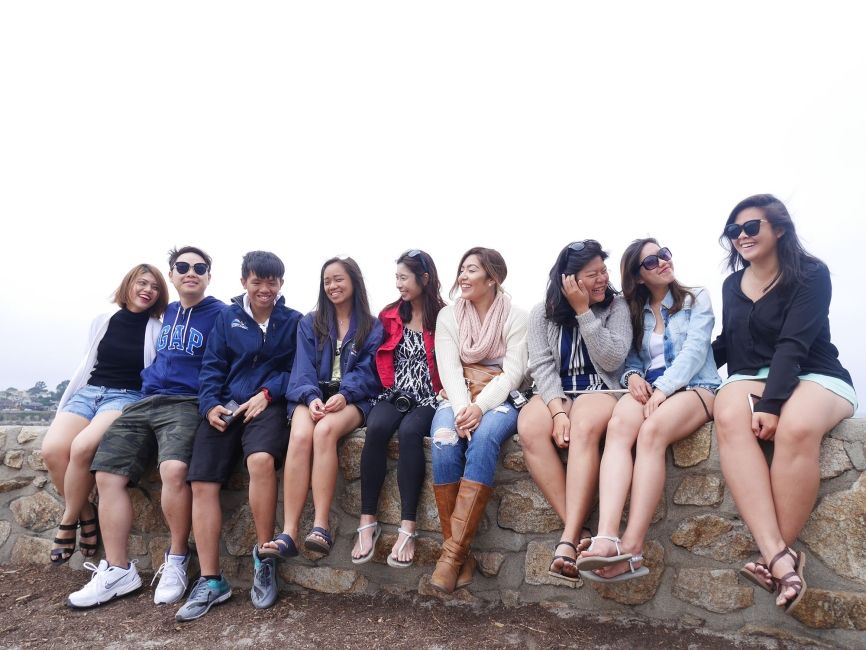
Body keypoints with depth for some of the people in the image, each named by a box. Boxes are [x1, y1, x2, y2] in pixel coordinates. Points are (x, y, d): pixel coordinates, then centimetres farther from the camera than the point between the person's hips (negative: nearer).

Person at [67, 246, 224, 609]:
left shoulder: (221, 315, 1)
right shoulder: (165, 314, 21)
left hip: (187, 403, -7)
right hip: (146, 402, 7)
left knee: (174, 468, -32)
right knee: (108, 473, -6)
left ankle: (177, 559, -10)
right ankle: (117, 571, 2)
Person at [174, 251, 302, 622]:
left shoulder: (294, 321, 9)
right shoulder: (227, 318, 16)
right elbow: (211, 366, 11)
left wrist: (267, 393, -12)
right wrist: (210, 404, -5)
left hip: (268, 405, -3)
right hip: (225, 405, 4)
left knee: (261, 459, -33)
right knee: (202, 482, -12)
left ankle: (264, 556, -14)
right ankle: (210, 581, -2)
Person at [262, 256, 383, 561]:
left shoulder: (373, 327, 13)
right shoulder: (310, 324, 19)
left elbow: (367, 370, 1)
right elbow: (304, 368, 6)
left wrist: (344, 395, -18)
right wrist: (311, 397, -14)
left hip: (352, 398, -2)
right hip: (312, 395, 2)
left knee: (325, 430, -36)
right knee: (300, 435, -32)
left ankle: (321, 527, -36)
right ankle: (288, 533, -36)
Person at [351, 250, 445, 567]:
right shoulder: (389, 316, 13)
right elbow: (382, 360, 15)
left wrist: (445, 394, -14)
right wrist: (393, 390, 0)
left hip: (428, 397, -3)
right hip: (395, 395, 3)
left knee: (409, 431, -34)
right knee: (376, 427, -30)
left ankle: (407, 528, -30)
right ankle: (367, 522, -25)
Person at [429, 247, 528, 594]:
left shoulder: (516, 317, 3)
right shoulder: (448, 315, 10)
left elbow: (513, 372, -7)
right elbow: (449, 369, -2)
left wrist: (480, 407, -23)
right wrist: (463, 408, -21)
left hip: (501, 401, -2)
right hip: (459, 399, 2)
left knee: (483, 438, -35)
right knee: (444, 441, -31)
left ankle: (452, 551, -31)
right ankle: (461, 553, -22)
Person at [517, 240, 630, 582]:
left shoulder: (616, 306, 2)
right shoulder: (542, 313, 5)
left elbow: (612, 361, -10)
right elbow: (542, 366, -4)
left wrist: (583, 311, -13)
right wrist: (558, 410, -20)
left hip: (600, 391, -2)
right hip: (555, 394, 2)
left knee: (584, 427, -38)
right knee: (529, 428, -32)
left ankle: (568, 540, -39)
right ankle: (578, 532, -29)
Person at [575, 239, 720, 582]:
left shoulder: (696, 299, 11)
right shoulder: (634, 311, 21)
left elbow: (694, 351, -5)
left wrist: (662, 389, -19)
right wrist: (633, 376, -10)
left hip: (694, 387, -2)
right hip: (647, 388, 3)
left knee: (652, 430, -37)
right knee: (618, 426, -34)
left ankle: (631, 547, -42)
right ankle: (606, 538, -50)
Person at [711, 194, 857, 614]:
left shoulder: (811, 275, -4)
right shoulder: (732, 285, 12)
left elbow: (794, 344, -17)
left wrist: (771, 404, -27)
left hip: (814, 376, -3)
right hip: (750, 376, 4)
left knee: (796, 428, -39)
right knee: (729, 419, -34)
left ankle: (775, 555, -26)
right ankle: (780, 555, -40)